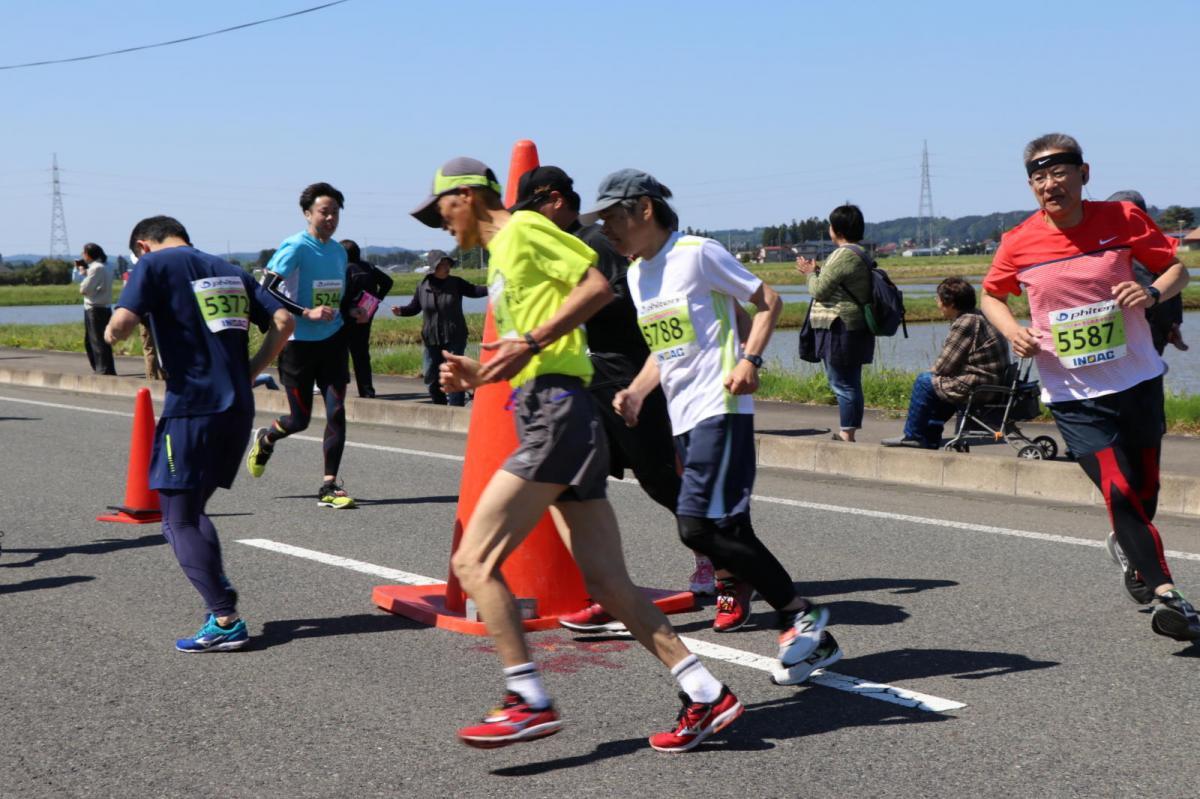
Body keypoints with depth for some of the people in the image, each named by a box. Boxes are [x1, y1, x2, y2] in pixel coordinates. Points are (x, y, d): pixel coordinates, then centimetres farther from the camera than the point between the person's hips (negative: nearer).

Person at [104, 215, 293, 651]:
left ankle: (226, 621, -7)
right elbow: (283, 322, 9)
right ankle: (220, 597, 11)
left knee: (179, 521, 1)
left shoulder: (153, 264, -1)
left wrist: (112, 331, 10)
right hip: (239, 408, 7)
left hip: (190, 407, -6)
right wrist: (247, 373, 12)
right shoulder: (230, 270, 18)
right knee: (193, 510, 20)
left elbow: (117, 329, -13)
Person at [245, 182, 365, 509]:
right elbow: (266, 291, -18)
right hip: (298, 343, -5)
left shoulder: (339, 251, 11)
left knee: (336, 411, -7)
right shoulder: (295, 247, -11)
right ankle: (265, 439, 38)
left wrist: (351, 310, 4)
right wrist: (307, 313, -24)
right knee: (300, 419, 3)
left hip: (332, 340, 5)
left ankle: (329, 487, -1)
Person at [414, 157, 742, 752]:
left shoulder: (523, 228, -1)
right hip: (547, 417, 10)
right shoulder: (500, 257, 27)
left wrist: (530, 342, -17)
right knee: (608, 583, 4)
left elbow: (598, 285, -13)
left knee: (473, 561, -10)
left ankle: (529, 702, -8)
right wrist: (478, 375, 14)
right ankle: (706, 694, 4)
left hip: (555, 413, -10)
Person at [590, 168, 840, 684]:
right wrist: (637, 392, 10)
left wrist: (750, 359, -17)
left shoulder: (697, 253, -7)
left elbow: (768, 301, -3)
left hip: (720, 408, -8)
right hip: (682, 416, 8)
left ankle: (802, 618, -10)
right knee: (729, 531, 5)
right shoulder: (636, 274, 17)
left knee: (699, 527, -18)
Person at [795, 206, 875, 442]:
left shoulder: (843, 256, -16)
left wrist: (811, 273, 4)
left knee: (842, 384, -8)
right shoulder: (861, 255, 16)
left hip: (840, 329, -10)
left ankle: (846, 435, -7)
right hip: (856, 329, 10)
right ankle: (848, 433, 18)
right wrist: (815, 271, 22)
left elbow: (819, 291, -15)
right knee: (850, 383, 12)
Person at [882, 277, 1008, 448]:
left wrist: (933, 372, 6)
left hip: (977, 389, -10)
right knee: (936, 380, 27)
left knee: (924, 381, 0)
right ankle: (929, 438, 31)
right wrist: (936, 371, 8)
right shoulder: (978, 317, 13)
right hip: (993, 386, 10)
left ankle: (912, 436, 12)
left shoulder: (965, 323, -18)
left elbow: (943, 367, -14)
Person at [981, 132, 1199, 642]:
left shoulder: (1123, 219, -6)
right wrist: (1012, 331, -8)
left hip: (1138, 382, 2)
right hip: (1073, 395, -2)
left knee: (1145, 489, 15)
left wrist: (1153, 292, -18)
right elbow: (991, 296, 12)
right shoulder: (1019, 244, -5)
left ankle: (1126, 546, 47)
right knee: (1119, 491, -14)